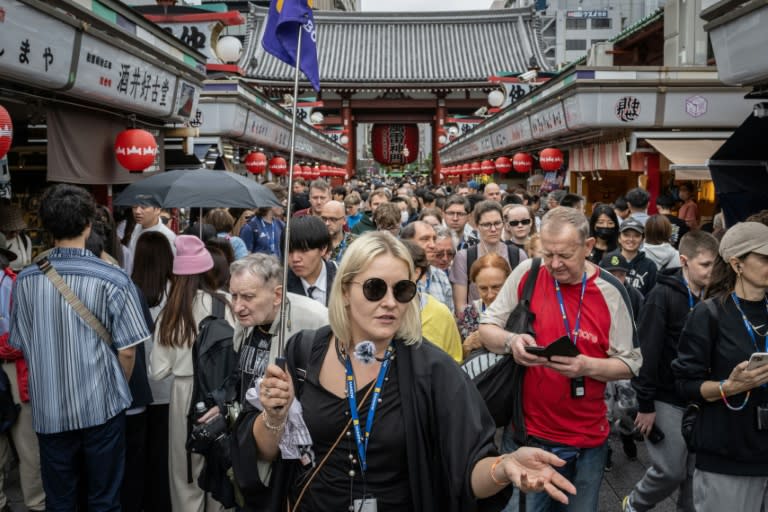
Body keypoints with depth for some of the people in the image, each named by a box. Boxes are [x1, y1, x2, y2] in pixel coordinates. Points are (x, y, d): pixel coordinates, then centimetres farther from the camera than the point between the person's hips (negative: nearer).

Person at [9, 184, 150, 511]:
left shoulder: (25, 281, -4)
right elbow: (127, 350, -10)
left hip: (48, 409, 3)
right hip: (101, 407, -2)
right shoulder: (113, 280, -14)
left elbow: (21, 346, 5)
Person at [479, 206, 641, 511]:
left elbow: (630, 363, -3)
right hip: (526, 432, 0)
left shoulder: (609, 292, -8)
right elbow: (487, 328, 0)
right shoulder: (527, 274, -7)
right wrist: (511, 342, -22)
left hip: (587, 439, 1)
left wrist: (587, 365, -22)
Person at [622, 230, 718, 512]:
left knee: (697, 473, 11)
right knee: (671, 471, -1)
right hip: (668, 400, -5)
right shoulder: (663, 295, -12)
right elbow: (647, 352, -14)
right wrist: (645, 403, -15)